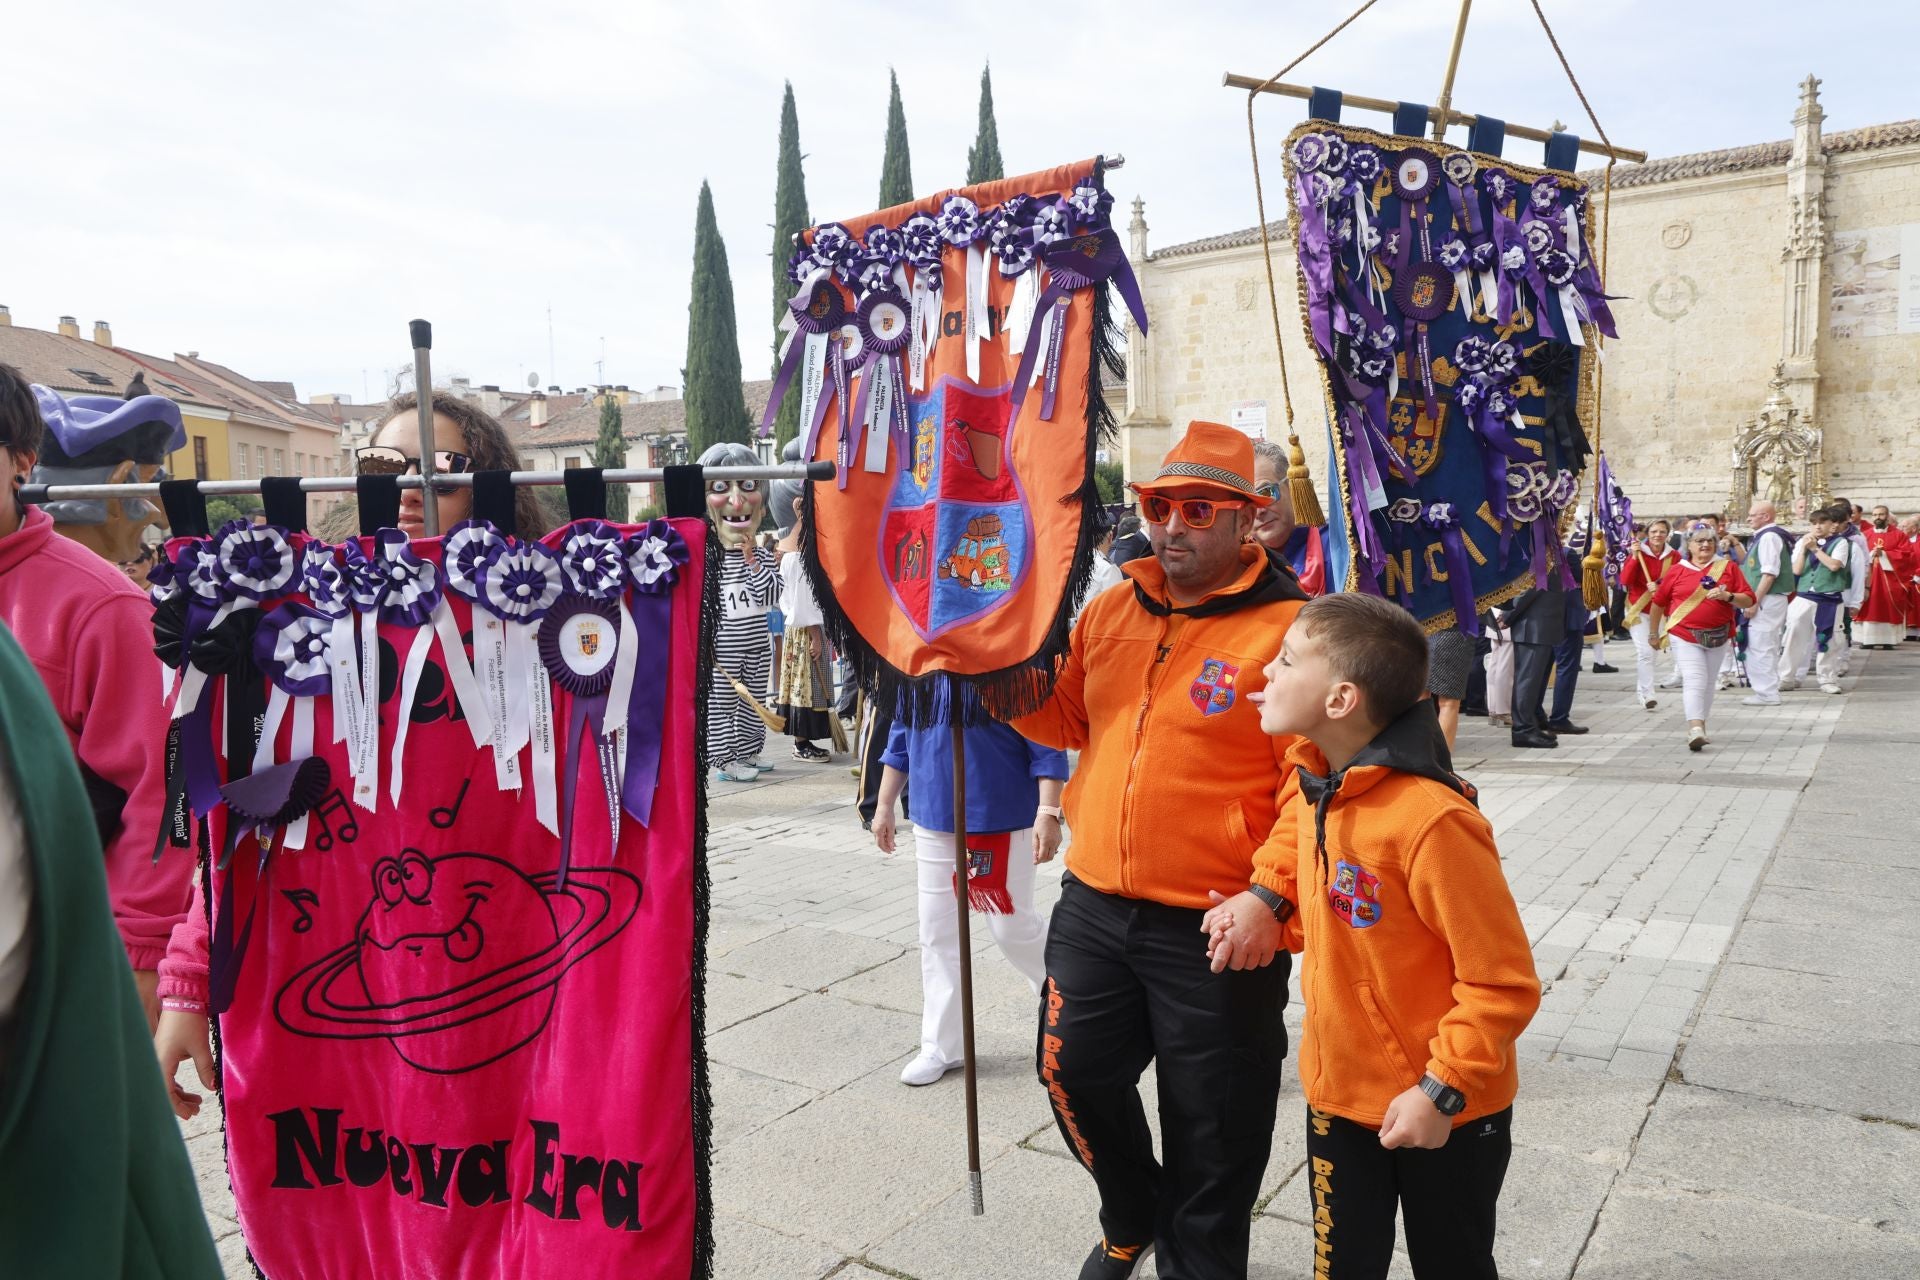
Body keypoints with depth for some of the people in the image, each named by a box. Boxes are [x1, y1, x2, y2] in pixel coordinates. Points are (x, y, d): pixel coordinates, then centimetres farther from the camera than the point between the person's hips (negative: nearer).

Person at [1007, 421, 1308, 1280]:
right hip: (1094, 908, 6)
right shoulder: (1112, 611, 6)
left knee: (1211, 1128, 12)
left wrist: (1271, 896, -22)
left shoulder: (1285, 627, -13)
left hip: (1217, 928, -6)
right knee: (1074, 1075, 17)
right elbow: (1064, 718, 17)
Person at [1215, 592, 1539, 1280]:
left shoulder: (1432, 819, -28)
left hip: (1442, 1113, -6)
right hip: (1337, 1093, 6)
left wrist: (1442, 1091, -21)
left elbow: (1504, 983, -22)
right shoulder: (1310, 788, -3)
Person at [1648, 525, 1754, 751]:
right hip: (1685, 635, -2)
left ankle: (1699, 726, 25)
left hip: (1717, 636, 2)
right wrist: (1655, 633, 16)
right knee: (1694, 680, -15)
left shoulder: (1728, 567, 4)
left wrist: (1727, 596, -18)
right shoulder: (1677, 570, 3)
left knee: (1708, 682, 12)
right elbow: (1658, 603, 12)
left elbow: (1748, 599, 2)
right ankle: (1695, 729, -26)